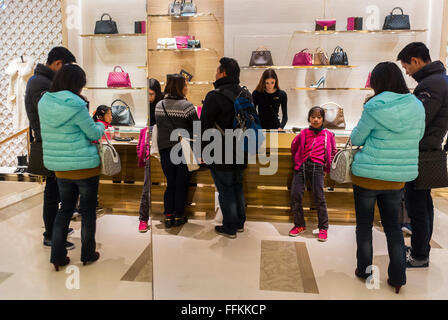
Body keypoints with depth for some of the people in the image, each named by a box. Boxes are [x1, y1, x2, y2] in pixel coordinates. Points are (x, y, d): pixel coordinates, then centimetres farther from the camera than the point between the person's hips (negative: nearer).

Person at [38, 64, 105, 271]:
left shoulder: (44, 103, 2)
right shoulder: (75, 106, -19)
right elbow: (94, 133, -10)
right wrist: (101, 126, 12)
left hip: (60, 168, 6)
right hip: (86, 167, -6)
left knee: (65, 209, 19)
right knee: (88, 211, 11)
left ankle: (57, 256, 22)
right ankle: (87, 255, 24)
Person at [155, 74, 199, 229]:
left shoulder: (159, 106, 5)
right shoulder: (187, 106, -11)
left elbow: (159, 127, 12)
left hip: (165, 150, 5)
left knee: (170, 184, 14)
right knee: (182, 185, 7)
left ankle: (168, 216, 15)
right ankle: (179, 217, 16)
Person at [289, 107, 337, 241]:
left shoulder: (328, 135, 11)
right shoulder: (304, 133, 13)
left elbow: (333, 152, 16)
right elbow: (294, 147, 24)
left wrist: (327, 168, 10)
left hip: (317, 167, -2)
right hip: (301, 166, 2)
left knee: (319, 196, -9)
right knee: (295, 195, -4)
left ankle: (323, 228, 5)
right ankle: (299, 225, 11)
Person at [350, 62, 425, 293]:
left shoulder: (374, 108, -16)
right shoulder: (417, 107, -2)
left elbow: (356, 139, -7)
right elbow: (418, 136, 11)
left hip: (367, 176, -4)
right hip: (397, 178, 4)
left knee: (364, 224, 13)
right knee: (392, 225, 18)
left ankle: (364, 270, 23)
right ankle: (398, 277, 19)